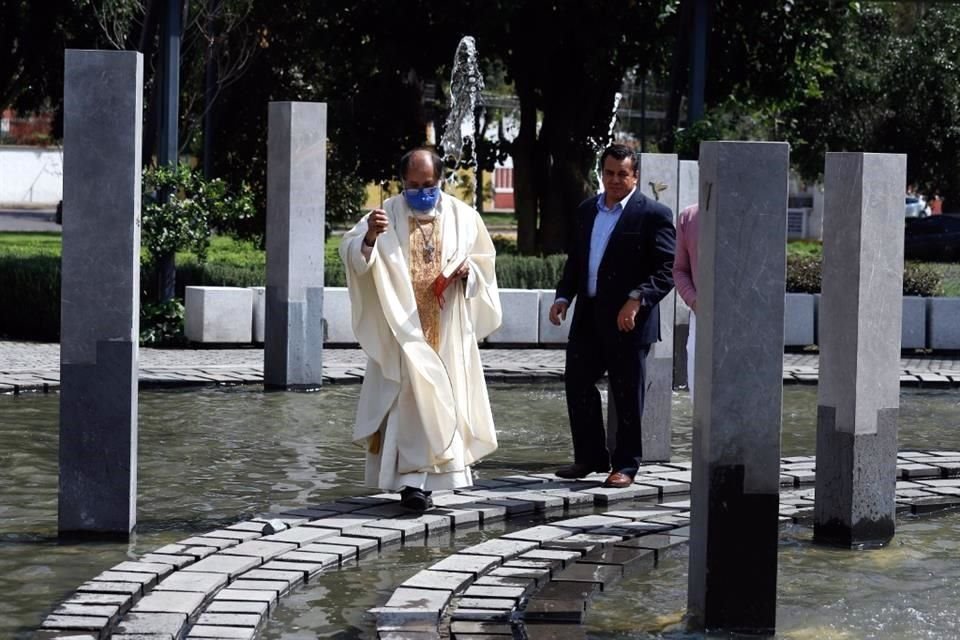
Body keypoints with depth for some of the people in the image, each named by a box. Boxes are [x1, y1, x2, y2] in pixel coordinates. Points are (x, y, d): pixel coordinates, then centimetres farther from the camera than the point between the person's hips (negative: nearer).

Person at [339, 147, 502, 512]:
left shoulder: (461, 216, 5)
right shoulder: (388, 215, -4)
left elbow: (484, 259, 16)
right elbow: (351, 253, -13)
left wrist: (468, 269, -7)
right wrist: (369, 237, -34)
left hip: (447, 331, 3)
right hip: (402, 329, -3)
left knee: (442, 398, 6)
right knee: (412, 396, -13)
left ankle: (417, 477, 19)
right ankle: (413, 478, -13)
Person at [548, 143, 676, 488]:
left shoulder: (653, 215, -7)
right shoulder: (586, 210, 13)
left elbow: (667, 269, -12)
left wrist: (637, 300, -23)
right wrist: (563, 297, 4)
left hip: (628, 319, -6)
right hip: (588, 316, 6)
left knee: (627, 393, 1)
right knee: (578, 383, 8)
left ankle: (626, 465, 11)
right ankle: (590, 457, 21)